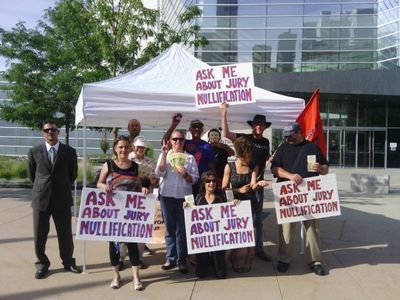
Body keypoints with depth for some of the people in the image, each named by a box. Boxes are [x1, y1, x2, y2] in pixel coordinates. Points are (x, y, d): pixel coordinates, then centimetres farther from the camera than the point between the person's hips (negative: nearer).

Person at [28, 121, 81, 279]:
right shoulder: (34, 151, 1)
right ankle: (42, 263, 25)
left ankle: (68, 261, 25)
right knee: (39, 234, 7)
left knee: (65, 233, 8)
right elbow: (31, 174, 12)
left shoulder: (69, 152, 0)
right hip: (41, 198, 0)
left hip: (62, 199, 0)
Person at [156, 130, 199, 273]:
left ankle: (182, 260, 8)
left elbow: (195, 178, 3)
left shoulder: (190, 158, 6)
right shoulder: (164, 155, 6)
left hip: (184, 197, 0)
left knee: (182, 230, 2)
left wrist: (185, 175, -17)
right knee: (169, 229, 7)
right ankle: (171, 258, 15)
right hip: (167, 196, 1)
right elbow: (159, 173, -9)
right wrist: (164, 154, -14)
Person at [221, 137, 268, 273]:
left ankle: (248, 261, 18)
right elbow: (224, 188, -4)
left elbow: (253, 186, -12)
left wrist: (258, 184, -34)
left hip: (250, 204, 1)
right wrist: (239, 190, -14)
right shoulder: (229, 167, -3)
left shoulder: (254, 167, 2)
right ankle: (234, 260, 21)